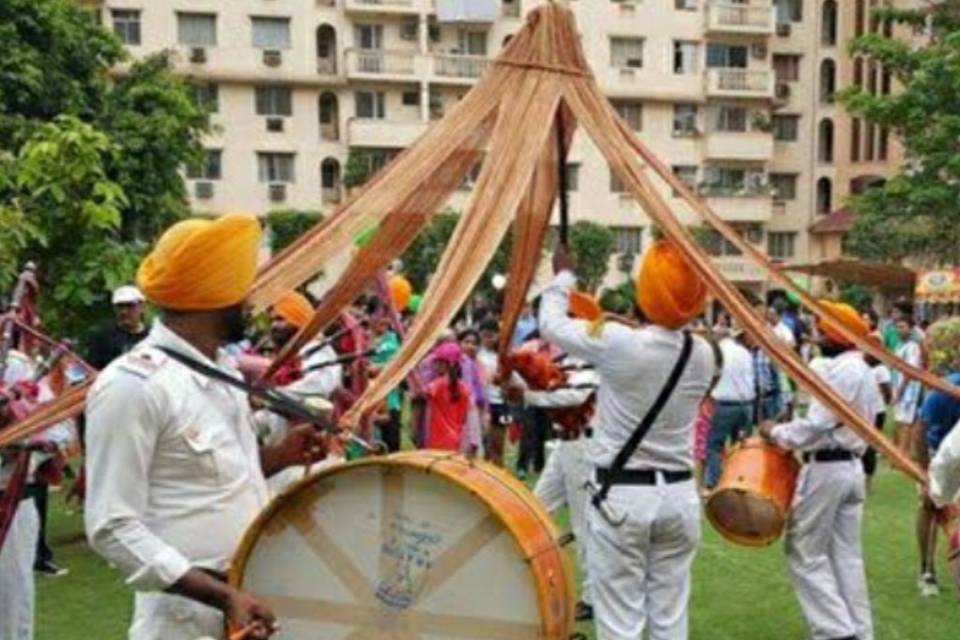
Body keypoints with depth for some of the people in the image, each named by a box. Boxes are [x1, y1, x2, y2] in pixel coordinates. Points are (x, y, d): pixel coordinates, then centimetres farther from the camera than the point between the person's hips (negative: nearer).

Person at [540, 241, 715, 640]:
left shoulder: (618, 344, -17)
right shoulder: (703, 355, -1)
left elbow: (551, 323, -2)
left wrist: (563, 276, 15)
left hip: (621, 495, -5)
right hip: (679, 494, 5)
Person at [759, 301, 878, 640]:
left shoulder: (840, 371, -18)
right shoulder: (863, 371, 14)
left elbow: (816, 426, -22)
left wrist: (776, 432, -9)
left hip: (826, 468, -10)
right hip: (851, 466, 10)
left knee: (805, 552, 0)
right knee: (846, 556, 13)